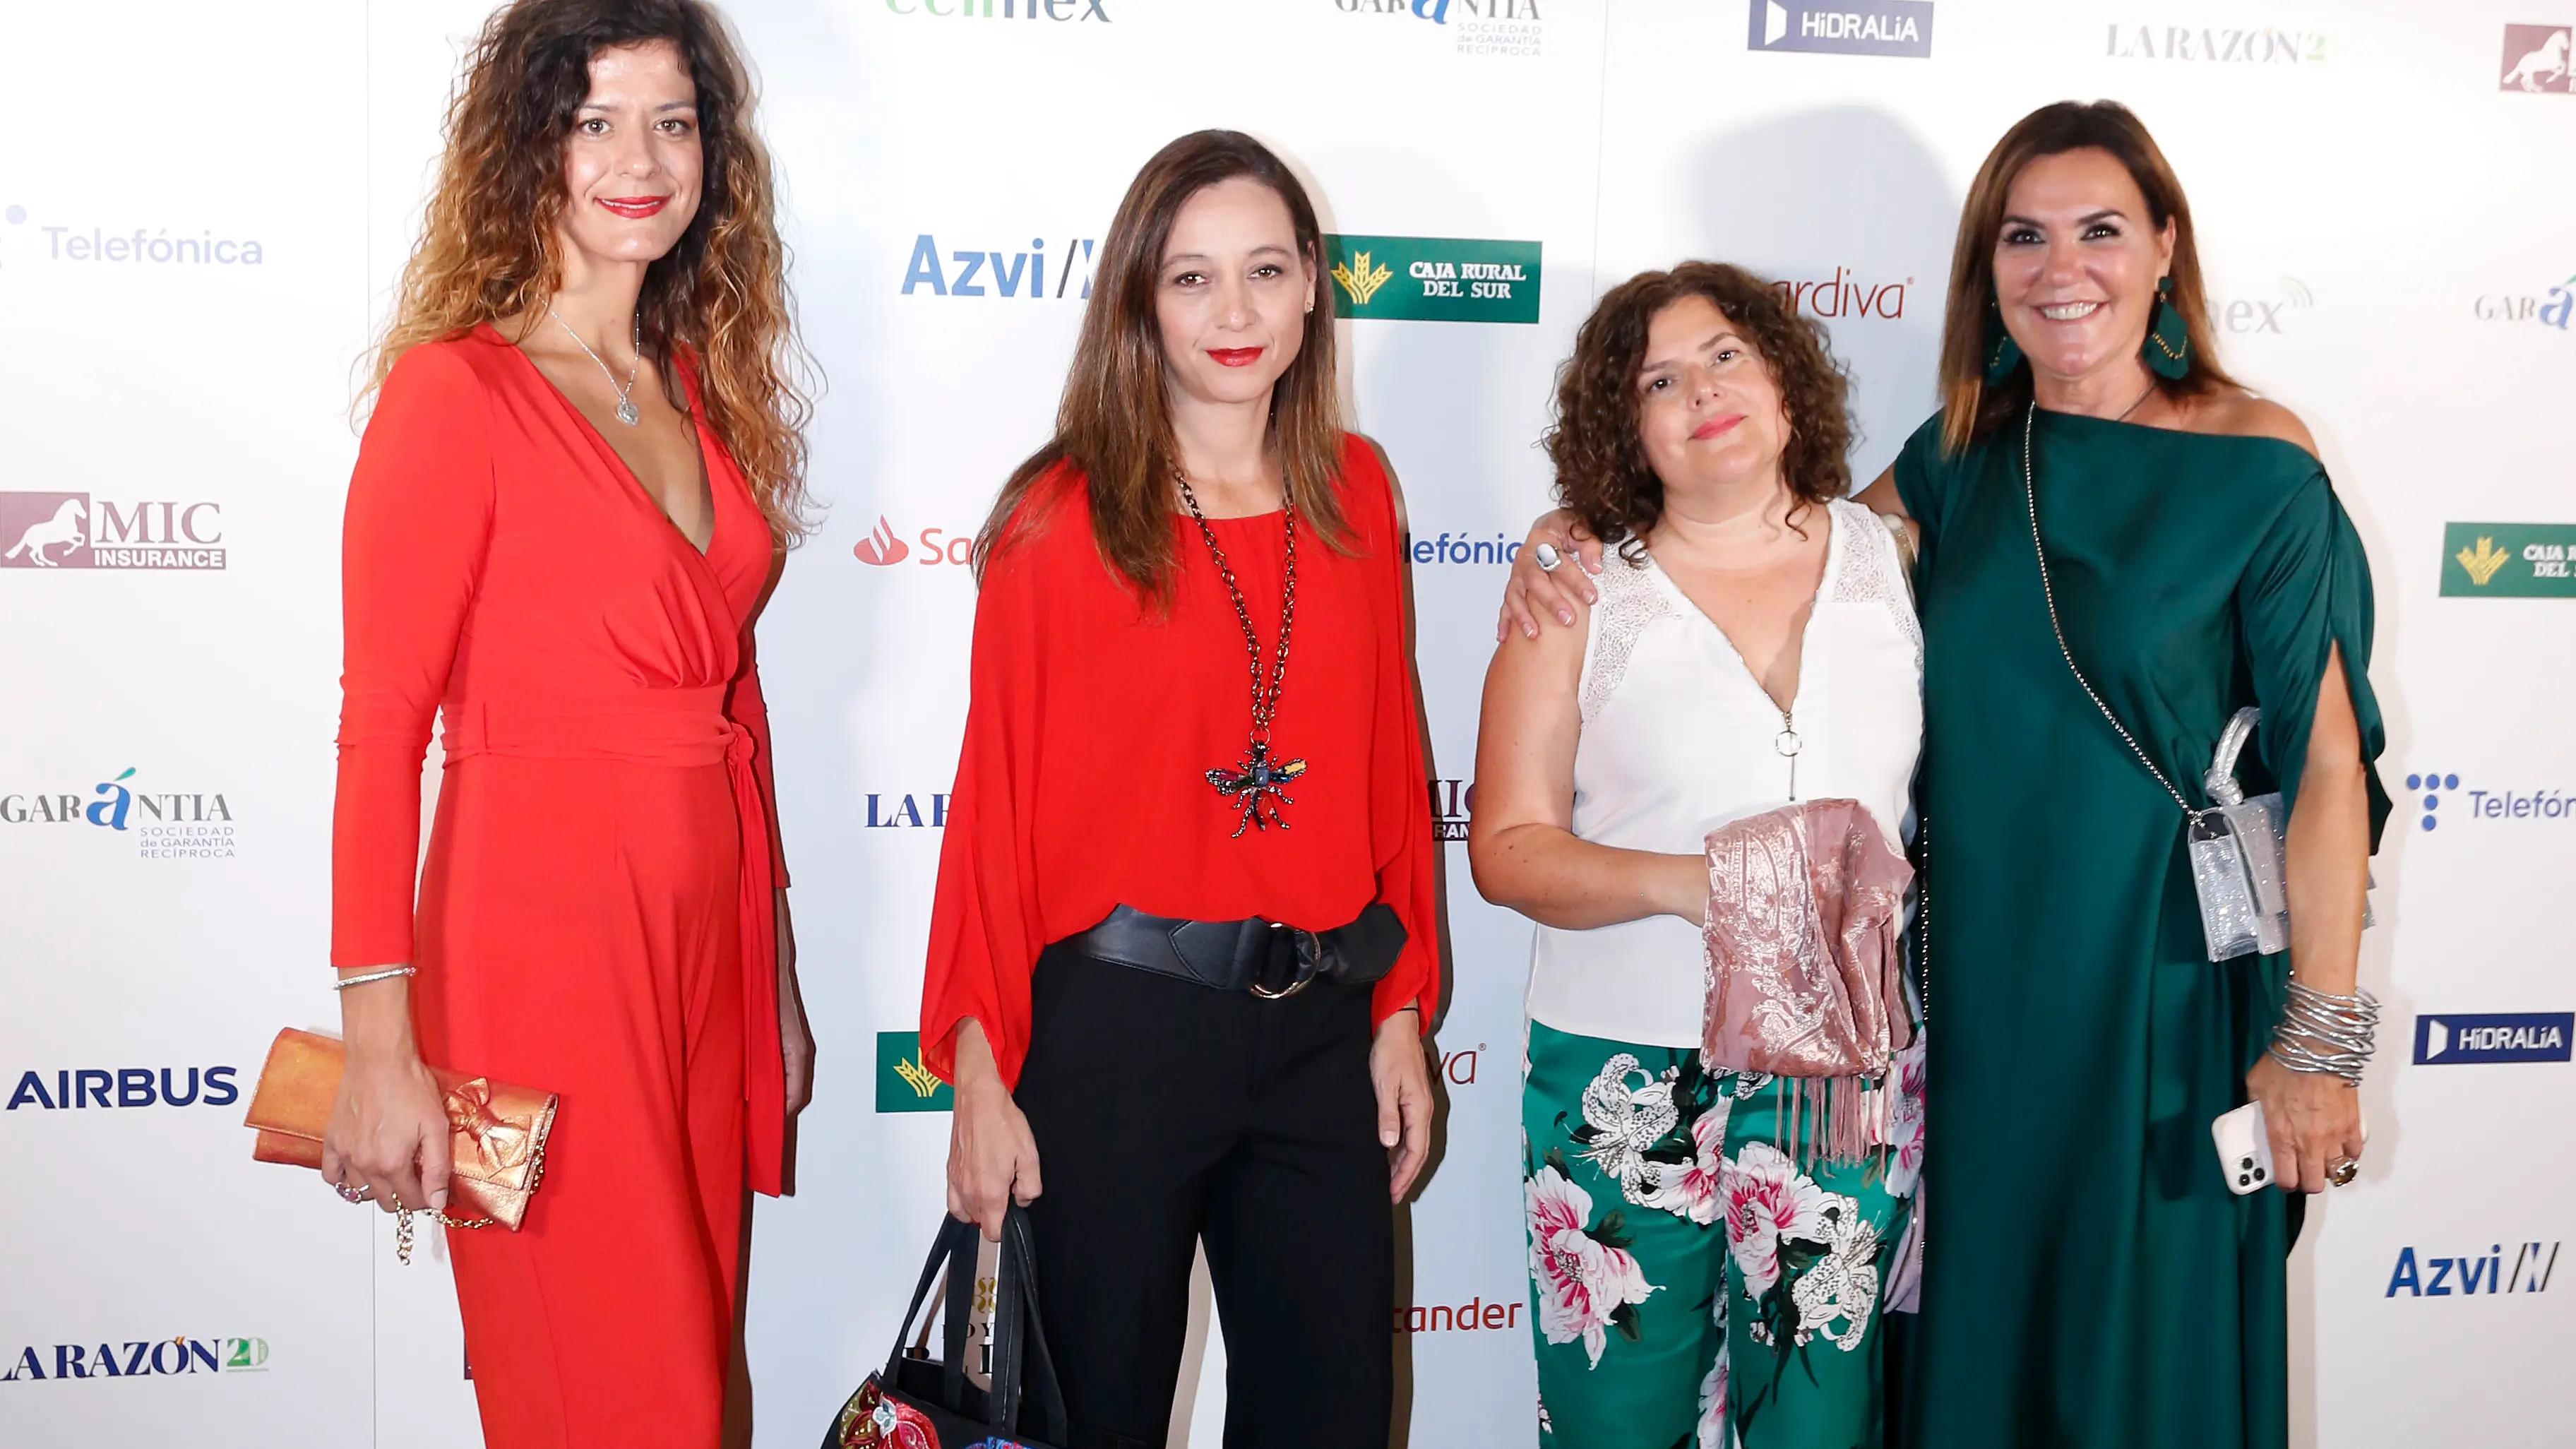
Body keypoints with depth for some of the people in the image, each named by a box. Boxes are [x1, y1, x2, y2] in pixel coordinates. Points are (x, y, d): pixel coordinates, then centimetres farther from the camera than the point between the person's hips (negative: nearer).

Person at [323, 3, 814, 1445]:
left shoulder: (702, 388, 11)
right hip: (542, 937, -6)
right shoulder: (455, 391, -9)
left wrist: (779, 974, 15)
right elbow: (381, 729, -11)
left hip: (710, 931, 7)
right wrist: (381, 1049, -14)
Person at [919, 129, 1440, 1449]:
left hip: (1321, 1033, 4)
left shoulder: (1353, 492, 5)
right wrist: (980, 1072, -7)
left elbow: (1388, 761, 9)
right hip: (1113, 1027, -3)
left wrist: (1401, 1012, 6)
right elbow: (997, 800, -6)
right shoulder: (1059, 517, -6)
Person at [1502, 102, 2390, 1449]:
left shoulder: (2258, 464, -8)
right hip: (1968, 982, 4)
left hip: (2159, 985, -4)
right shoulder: (1961, 457, 5)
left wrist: (2322, 1037, -11)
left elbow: (2327, 761, -9)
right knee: (1966, 1337, 17)